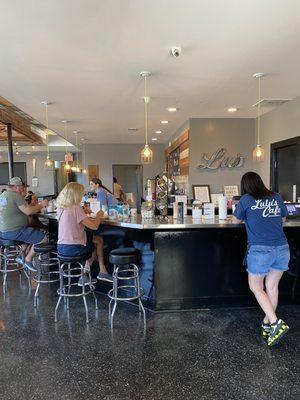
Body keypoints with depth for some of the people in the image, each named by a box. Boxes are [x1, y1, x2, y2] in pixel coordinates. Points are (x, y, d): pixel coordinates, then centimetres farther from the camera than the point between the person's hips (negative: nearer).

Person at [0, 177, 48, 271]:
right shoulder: (16, 196, -15)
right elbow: (28, 211, -21)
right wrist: (41, 205, -8)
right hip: (13, 232, -11)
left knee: (34, 232, 28)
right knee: (43, 237, -10)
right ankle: (28, 260, 3)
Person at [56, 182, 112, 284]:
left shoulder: (60, 208, 3)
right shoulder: (76, 208, -20)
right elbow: (94, 226, -19)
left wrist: (83, 213, 14)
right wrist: (98, 216, -2)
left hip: (61, 248, 7)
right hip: (73, 248, -7)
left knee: (98, 239, 22)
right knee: (98, 242, 18)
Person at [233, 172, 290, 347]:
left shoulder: (246, 199, -2)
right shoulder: (276, 197, 10)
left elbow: (236, 221, 12)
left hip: (260, 250, -5)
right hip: (282, 249, 5)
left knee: (256, 287, 12)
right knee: (272, 287, 17)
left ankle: (276, 323, 2)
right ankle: (267, 323, 29)